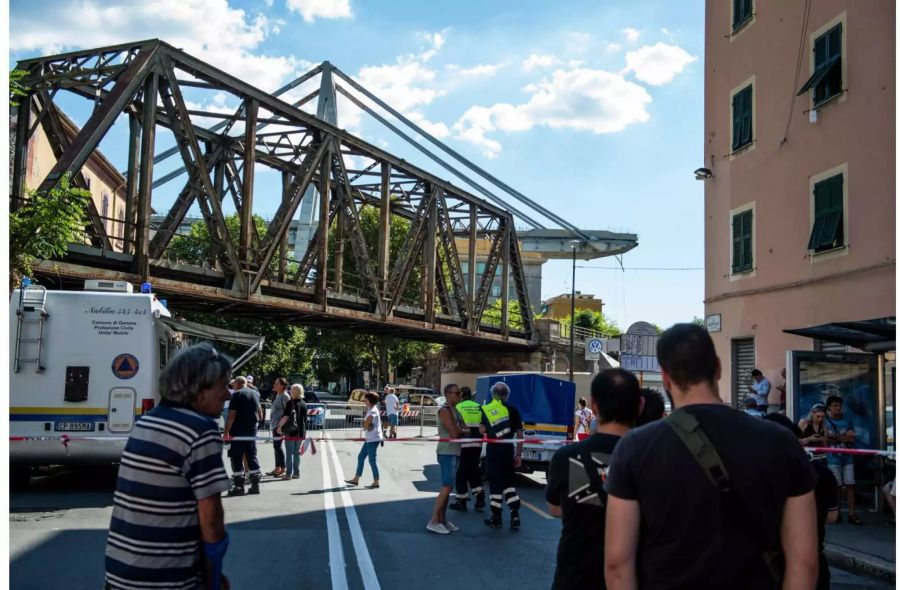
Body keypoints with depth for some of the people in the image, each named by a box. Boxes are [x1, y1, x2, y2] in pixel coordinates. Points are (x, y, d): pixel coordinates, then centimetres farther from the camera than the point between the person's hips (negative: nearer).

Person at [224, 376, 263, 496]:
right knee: (252, 456, 11)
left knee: (236, 459, -1)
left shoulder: (236, 394, -10)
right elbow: (260, 413, 19)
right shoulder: (255, 394, 10)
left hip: (238, 431, -6)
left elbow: (231, 415, -16)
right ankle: (255, 484, 11)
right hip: (252, 430, 6)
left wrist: (226, 431, -16)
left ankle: (239, 486, -3)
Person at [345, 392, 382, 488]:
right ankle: (356, 480, 18)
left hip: (374, 439, -10)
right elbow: (365, 425, 9)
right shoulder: (369, 409, 15)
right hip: (370, 439, 10)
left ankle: (376, 482, 3)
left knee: (372, 460, -4)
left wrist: (364, 424, 0)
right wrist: (366, 425, -12)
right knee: (360, 457, 12)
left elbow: (365, 425, -20)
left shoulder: (372, 411, -16)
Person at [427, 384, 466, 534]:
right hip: (447, 453, -10)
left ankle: (442, 519, 18)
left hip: (454, 453, 10)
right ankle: (433, 521, -11)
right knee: (447, 487, -12)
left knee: (447, 488, 12)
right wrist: (462, 431, -1)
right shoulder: (445, 410, -13)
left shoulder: (455, 410, 17)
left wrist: (459, 431, -7)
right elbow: (454, 433, -20)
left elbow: (463, 430, 14)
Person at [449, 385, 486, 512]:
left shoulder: (458, 407, -7)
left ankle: (461, 502, 11)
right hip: (477, 444, 5)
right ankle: (479, 498, 11)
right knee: (473, 471, 18)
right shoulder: (479, 408, 6)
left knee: (461, 473, 6)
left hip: (463, 444, -5)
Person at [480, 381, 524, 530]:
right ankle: (515, 514, 5)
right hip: (508, 451, 2)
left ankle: (496, 517, 11)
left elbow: (482, 430, -11)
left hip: (493, 451, -2)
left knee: (495, 483, 6)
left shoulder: (485, 410, -5)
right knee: (509, 482, 15)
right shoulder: (513, 410, 3)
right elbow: (519, 434, 4)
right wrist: (518, 455, 10)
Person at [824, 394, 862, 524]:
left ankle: (851, 514, 2)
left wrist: (836, 438, -9)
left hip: (847, 457, 3)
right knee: (835, 486, 2)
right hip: (833, 458, -3)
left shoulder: (847, 420, 7)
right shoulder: (825, 421, -2)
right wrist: (844, 437, -7)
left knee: (850, 485, 0)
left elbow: (852, 439, 0)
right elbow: (826, 440, -10)